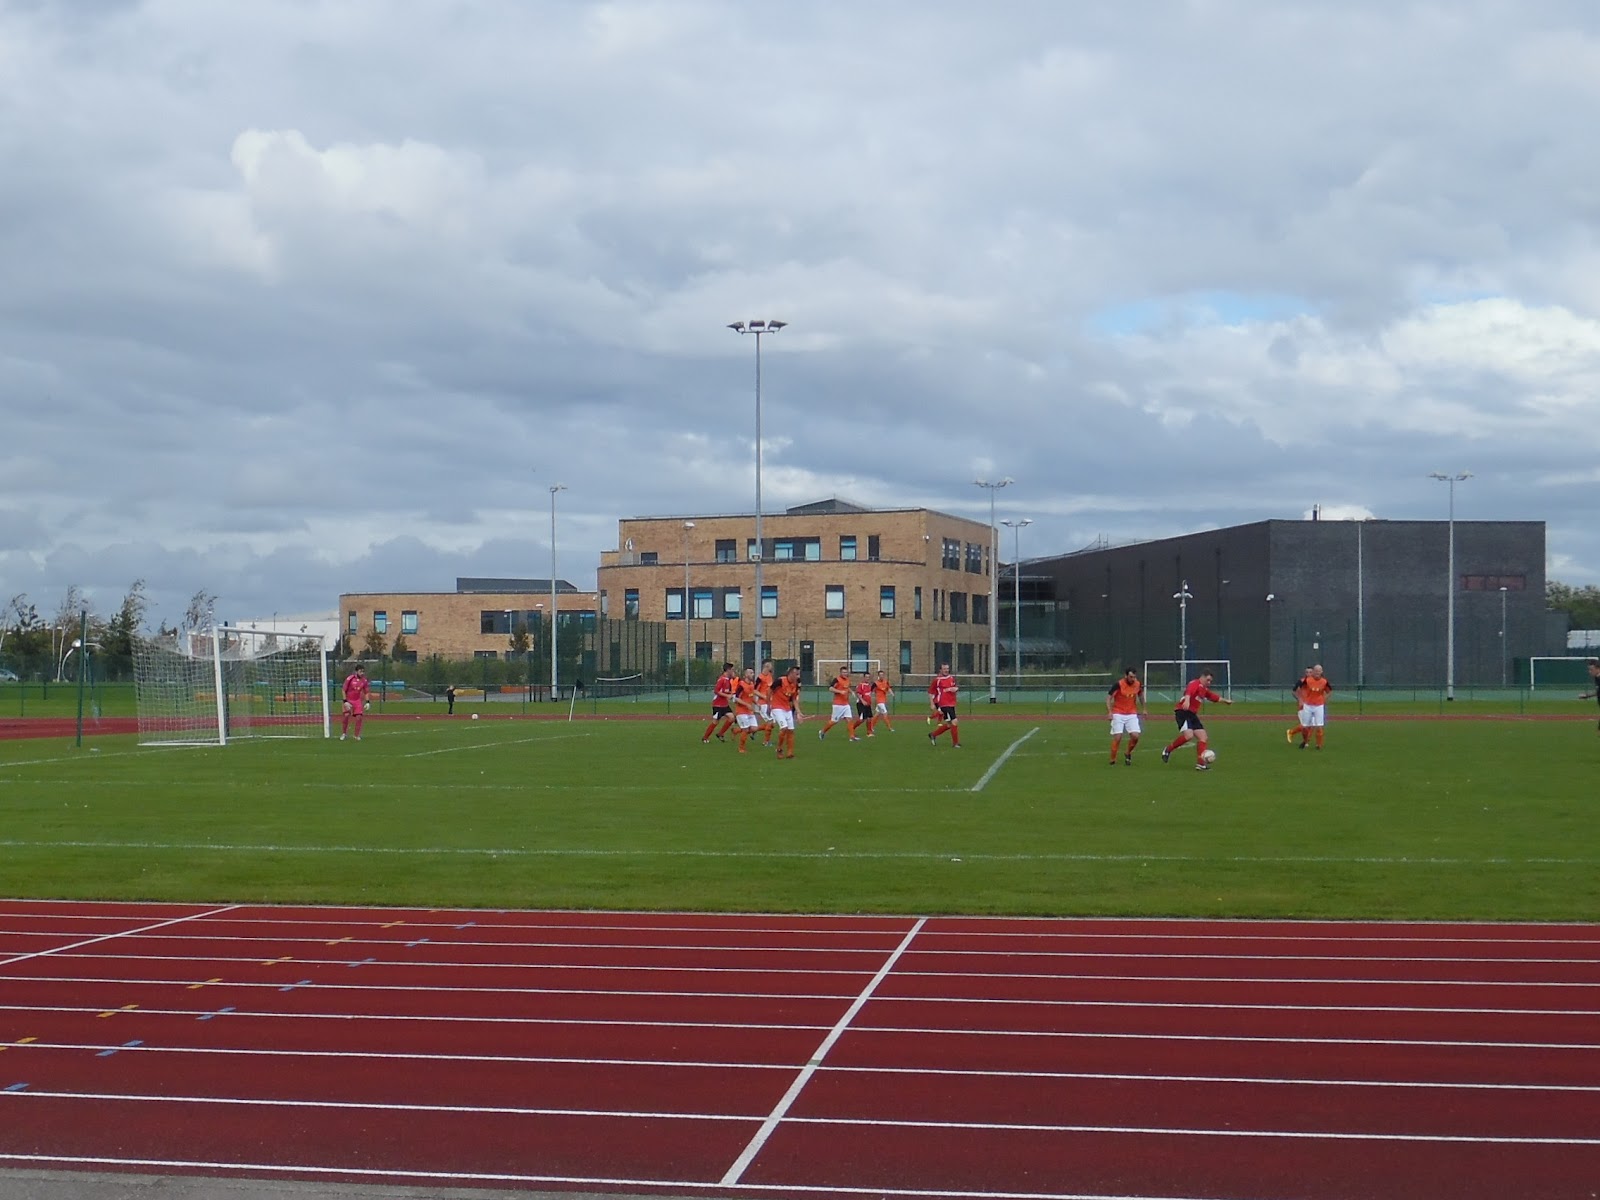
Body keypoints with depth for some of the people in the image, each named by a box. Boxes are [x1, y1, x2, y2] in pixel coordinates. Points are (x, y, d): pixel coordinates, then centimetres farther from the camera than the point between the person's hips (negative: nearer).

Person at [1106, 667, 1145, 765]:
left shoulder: (1138, 684, -3)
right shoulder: (1118, 684, -16)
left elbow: (1140, 695, 18)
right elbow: (1109, 697, -13)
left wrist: (1143, 709, 18)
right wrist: (1109, 712, -24)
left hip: (1132, 714, 3)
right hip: (1118, 714, -3)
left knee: (1135, 736, -11)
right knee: (1118, 737, -10)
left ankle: (1128, 754, 17)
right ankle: (1112, 760, 3)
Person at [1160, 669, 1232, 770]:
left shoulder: (1204, 689, 21)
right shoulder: (1195, 684, -10)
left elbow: (1214, 697, 39)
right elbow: (1189, 691, -33)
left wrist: (1225, 701, 48)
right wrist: (1187, 700, -53)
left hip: (1192, 715, 10)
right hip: (1183, 712, -10)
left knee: (1202, 737, 3)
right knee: (1188, 735, -26)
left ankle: (1201, 763, 3)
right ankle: (1168, 750, -7)